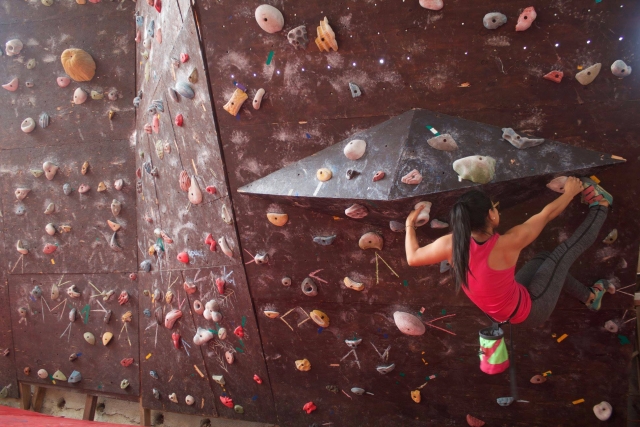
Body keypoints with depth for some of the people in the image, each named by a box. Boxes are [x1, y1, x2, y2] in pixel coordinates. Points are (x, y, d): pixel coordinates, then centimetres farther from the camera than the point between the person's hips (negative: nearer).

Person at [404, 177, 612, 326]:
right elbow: (547, 214, -15)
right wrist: (570, 192, 4)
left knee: (544, 258, 25)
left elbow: (412, 258, -6)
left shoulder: (451, 244, -24)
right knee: (562, 253, 5)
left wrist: (410, 225, 10)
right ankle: (600, 206, 30)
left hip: (506, 312, 5)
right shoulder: (508, 243, -33)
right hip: (531, 310, -5)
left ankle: (590, 297, 45)